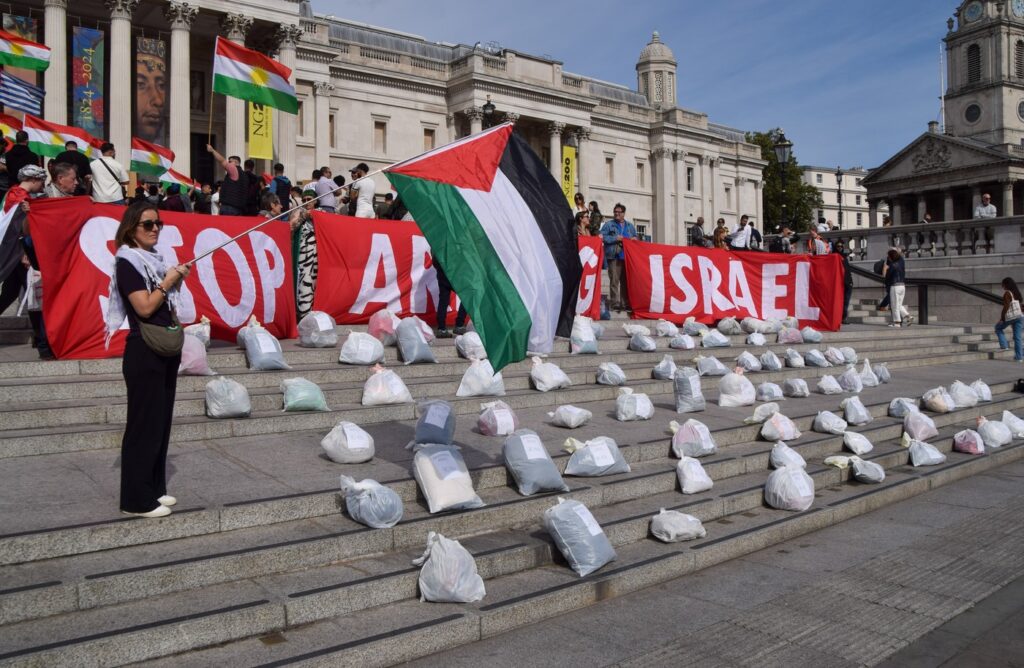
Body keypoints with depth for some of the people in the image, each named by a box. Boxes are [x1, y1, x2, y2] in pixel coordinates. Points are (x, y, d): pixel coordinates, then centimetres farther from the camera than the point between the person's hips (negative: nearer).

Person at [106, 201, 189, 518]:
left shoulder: (155, 259, 14)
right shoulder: (126, 261, -10)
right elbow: (144, 308, -18)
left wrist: (176, 281, 5)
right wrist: (169, 280, -11)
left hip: (166, 349, 9)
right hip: (144, 351, -9)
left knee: (162, 420, 12)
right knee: (144, 423, -5)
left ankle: (155, 488, 21)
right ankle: (137, 499, 2)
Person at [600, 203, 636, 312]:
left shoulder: (630, 226, 20)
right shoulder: (608, 225, 6)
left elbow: (635, 237, 27)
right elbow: (602, 237, -5)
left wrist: (634, 239, 4)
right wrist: (615, 238, -12)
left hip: (627, 256, 4)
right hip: (614, 256, -4)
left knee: (625, 281, 5)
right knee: (614, 281, -9)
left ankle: (625, 303, 9)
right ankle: (615, 303, -8)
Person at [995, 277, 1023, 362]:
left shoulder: (1007, 293, -10)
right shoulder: (1017, 293, 13)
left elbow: (1006, 307, -15)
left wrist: (1002, 318, -10)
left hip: (1010, 317, -7)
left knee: (998, 327, 19)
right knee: (1017, 337, 6)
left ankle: (1004, 345, 6)